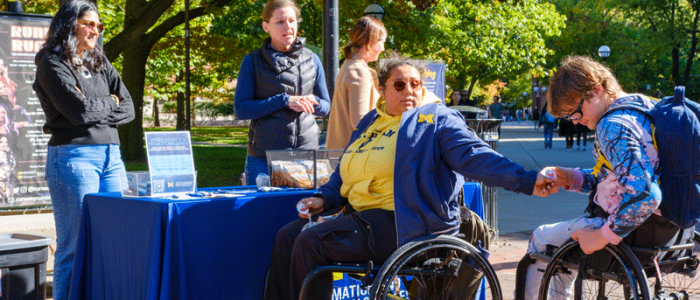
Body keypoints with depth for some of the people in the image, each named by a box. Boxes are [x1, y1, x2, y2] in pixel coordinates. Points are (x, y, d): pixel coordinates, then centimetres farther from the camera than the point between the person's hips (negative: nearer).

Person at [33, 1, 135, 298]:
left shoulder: (101, 64, 16)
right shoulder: (52, 64, -3)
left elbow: (128, 109, 10)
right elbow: (79, 110, -15)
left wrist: (94, 113, -5)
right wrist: (109, 103, 3)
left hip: (111, 156, 7)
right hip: (73, 156, -7)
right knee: (75, 246, -6)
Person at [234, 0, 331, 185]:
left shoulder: (311, 60, 12)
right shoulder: (253, 62, 3)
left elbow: (326, 107, 17)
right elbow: (241, 110, -4)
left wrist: (311, 102, -8)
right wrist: (284, 101, -13)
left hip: (306, 154, 2)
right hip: (263, 157, -2)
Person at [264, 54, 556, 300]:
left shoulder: (436, 118, 0)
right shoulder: (370, 122, 22)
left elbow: (475, 155, -13)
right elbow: (347, 172, 31)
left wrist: (527, 181, -27)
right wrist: (324, 198, 13)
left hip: (399, 223, -8)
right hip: (362, 216, 8)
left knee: (310, 243, -22)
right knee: (288, 237, -3)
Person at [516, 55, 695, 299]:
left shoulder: (613, 126, -23)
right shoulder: (647, 109, 8)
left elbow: (643, 195, -34)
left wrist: (603, 236, -24)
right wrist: (572, 178, 6)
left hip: (636, 233, -9)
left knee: (541, 239, 13)